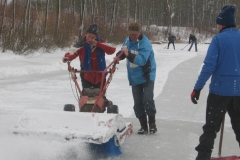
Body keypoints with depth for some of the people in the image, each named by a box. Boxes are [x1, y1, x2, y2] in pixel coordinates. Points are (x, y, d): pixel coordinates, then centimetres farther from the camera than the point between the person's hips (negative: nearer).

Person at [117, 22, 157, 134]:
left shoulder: (145, 43, -21)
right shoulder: (127, 40, 0)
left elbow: (142, 60, -33)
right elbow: (121, 55, 10)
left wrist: (129, 54, -43)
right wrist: (121, 53, -14)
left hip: (147, 75, -6)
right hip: (134, 77, 6)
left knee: (147, 100, -14)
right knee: (137, 103, 6)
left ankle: (152, 124, 2)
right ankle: (143, 126, 15)